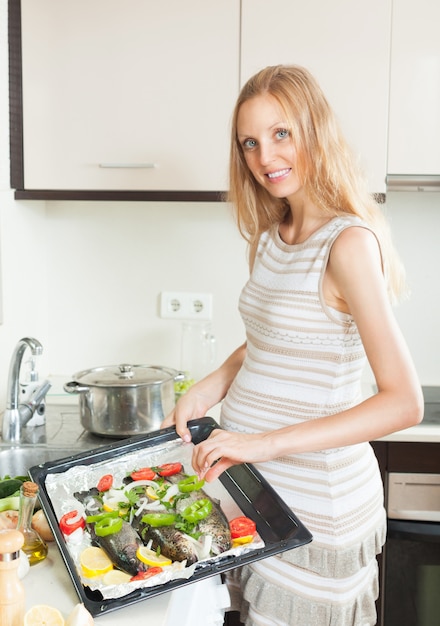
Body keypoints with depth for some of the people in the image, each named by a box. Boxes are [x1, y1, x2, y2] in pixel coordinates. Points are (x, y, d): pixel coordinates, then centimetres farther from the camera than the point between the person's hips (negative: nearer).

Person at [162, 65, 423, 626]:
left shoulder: (349, 242, -20)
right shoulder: (270, 236, 6)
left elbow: (404, 402, -24)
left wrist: (266, 442, -27)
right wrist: (208, 389, -1)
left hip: (313, 495, -7)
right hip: (253, 478, 7)